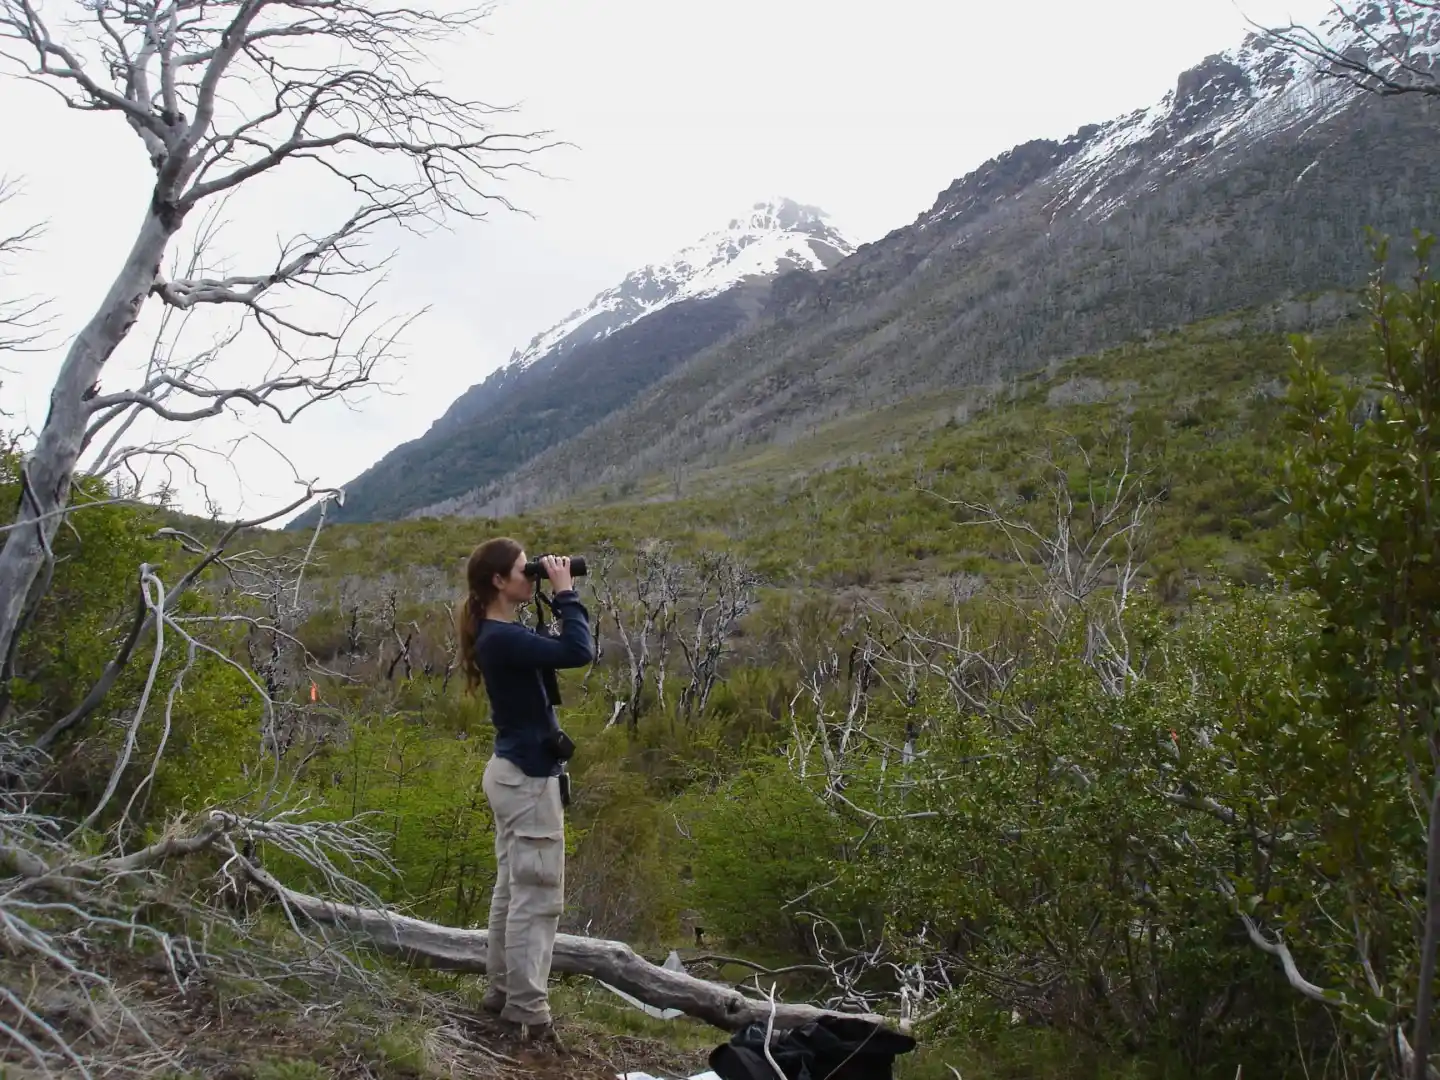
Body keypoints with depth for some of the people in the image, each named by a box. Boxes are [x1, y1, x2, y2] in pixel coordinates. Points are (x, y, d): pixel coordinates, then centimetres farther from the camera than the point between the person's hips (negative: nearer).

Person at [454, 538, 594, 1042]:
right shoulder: (502, 638, -22)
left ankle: (503, 990, 27)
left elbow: (565, 648, 17)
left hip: (512, 771, 11)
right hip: (528, 776, -11)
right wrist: (565, 592, -20)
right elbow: (579, 652, -30)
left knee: (512, 889, 17)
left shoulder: (501, 634, 10)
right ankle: (527, 1010, 3)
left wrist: (563, 599, 6)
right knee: (538, 896, -4)